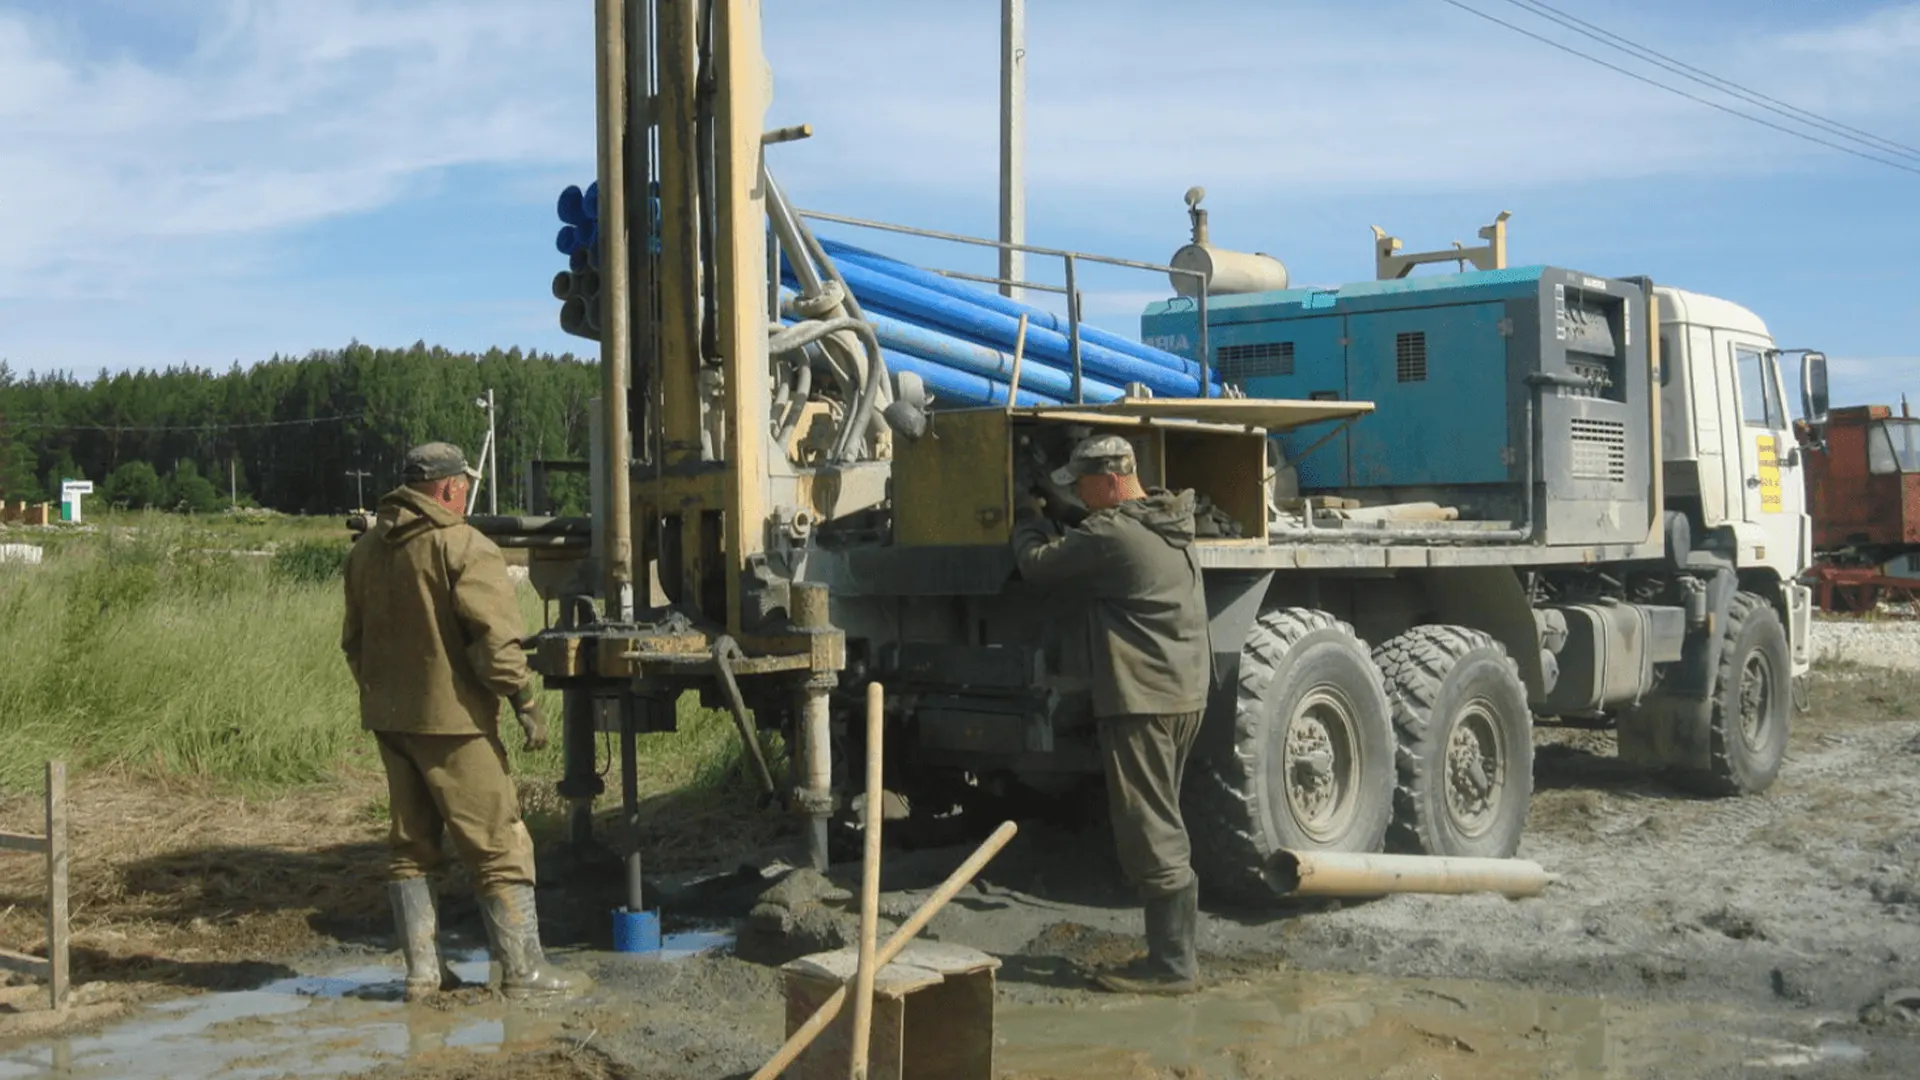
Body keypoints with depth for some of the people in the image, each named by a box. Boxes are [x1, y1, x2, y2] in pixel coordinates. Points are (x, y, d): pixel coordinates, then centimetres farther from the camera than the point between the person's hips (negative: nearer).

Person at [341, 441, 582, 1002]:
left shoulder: (365, 550, 12)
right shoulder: (464, 547, -13)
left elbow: (353, 640, 20)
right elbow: (495, 638, -19)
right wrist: (526, 702, -12)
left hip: (388, 718, 8)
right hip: (451, 720, -8)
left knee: (411, 845, 15)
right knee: (499, 846, -1)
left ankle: (422, 968, 17)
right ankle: (523, 968, 2)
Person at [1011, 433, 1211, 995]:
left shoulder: (1112, 534, -16)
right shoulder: (1171, 525, 13)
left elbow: (1038, 564, -7)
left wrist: (1028, 519, 13)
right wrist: (1046, 522, 22)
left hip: (1141, 701, -10)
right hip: (1187, 694, 10)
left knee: (1150, 833, -5)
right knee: (1163, 827, 16)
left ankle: (1171, 965, -2)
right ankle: (1175, 950, 21)